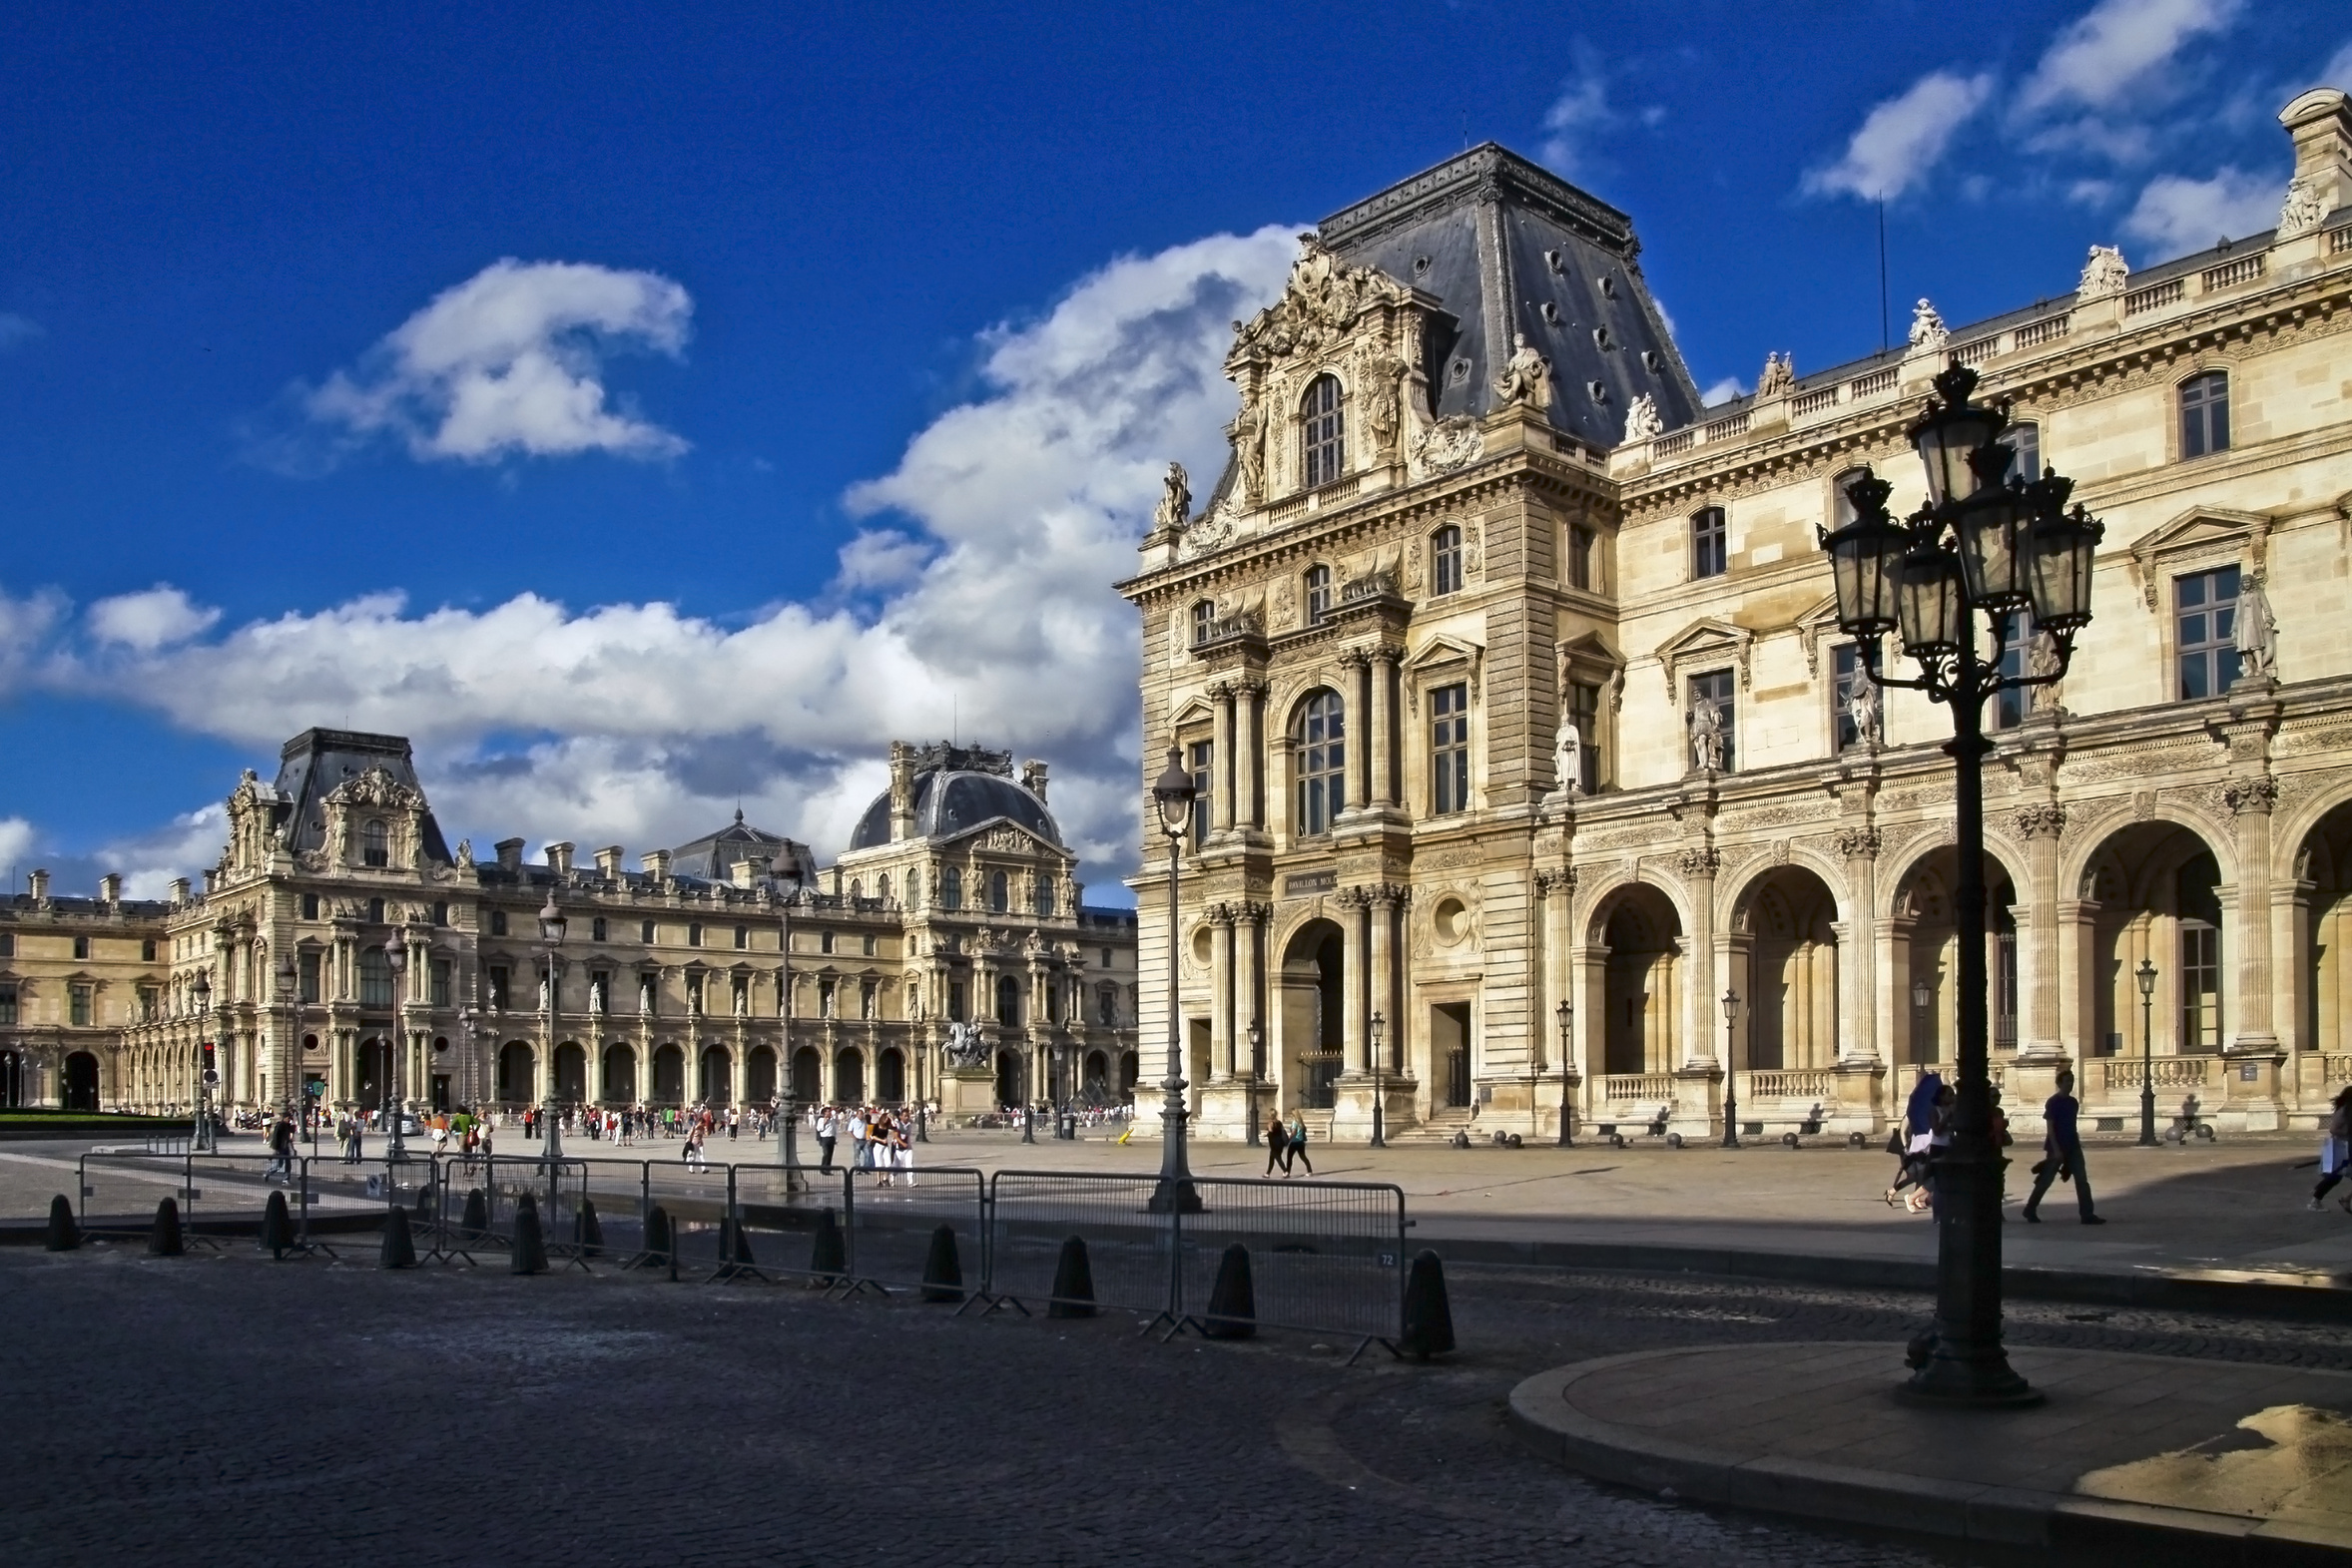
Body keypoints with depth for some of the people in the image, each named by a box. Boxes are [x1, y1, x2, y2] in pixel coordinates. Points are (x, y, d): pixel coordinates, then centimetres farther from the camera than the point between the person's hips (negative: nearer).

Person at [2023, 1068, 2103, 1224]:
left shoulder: (2073, 1102, 11)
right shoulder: (2052, 1102, -11)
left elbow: (2071, 1126, 18)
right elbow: (2050, 1127, -15)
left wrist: (2077, 1143, 16)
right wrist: (2055, 1149, -21)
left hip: (2072, 1147, 6)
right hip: (2057, 1148, -6)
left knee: (2082, 1180, -3)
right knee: (2045, 1180, 2)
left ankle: (2087, 1214, -3)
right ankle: (2029, 1210, 15)